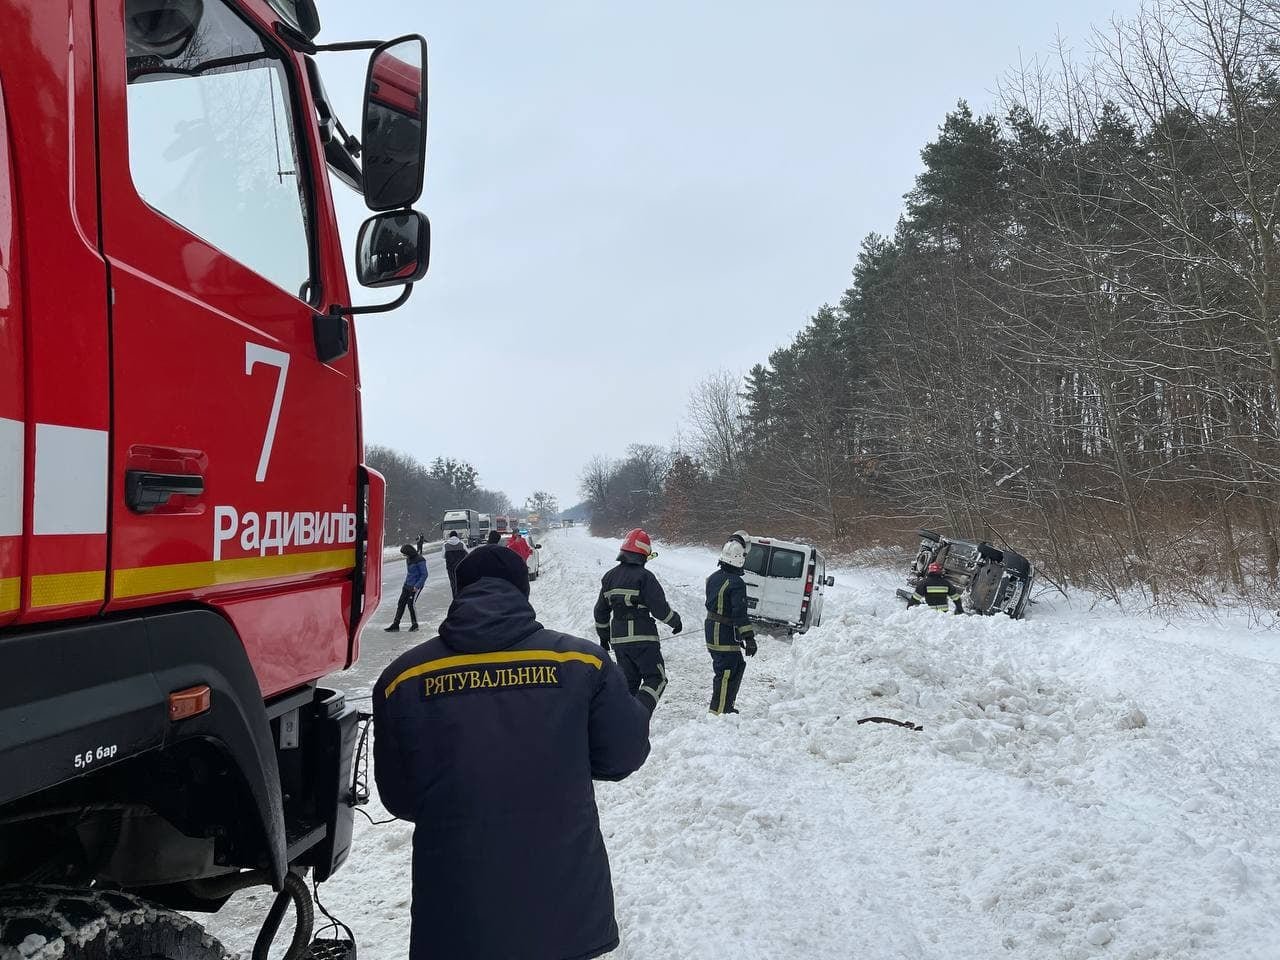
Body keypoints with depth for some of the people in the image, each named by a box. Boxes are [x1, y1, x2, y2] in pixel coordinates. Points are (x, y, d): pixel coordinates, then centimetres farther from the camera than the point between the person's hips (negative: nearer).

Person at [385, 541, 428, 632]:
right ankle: (395, 625, 11)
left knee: (410, 603, -10)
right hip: (407, 585, 8)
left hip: (416, 586, -8)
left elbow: (424, 574, -17)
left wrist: (417, 586, -21)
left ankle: (415, 624, 8)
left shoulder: (420, 560, -18)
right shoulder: (408, 559, 8)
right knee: (401, 603, 6)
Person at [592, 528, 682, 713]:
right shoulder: (644, 577, -12)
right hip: (642, 638, -7)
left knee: (628, 680, 17)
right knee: (656, 678, 0)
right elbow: (660, 608, -14)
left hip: (618, 638, 7)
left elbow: (601, 611, 16)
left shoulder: (610, 577, 10)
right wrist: (675, 621, 4)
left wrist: (603, 636, 27)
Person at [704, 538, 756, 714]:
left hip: (712, 632, 9)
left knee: (738, 665, 22)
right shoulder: (736, 583, -20)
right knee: (726, 673, -3)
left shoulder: (713, 577, 9)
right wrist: (749, 638, -21)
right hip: (726, 636, -9)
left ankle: (727, 705, 31)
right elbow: (740, 614, -24)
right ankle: (718, 712, 0)